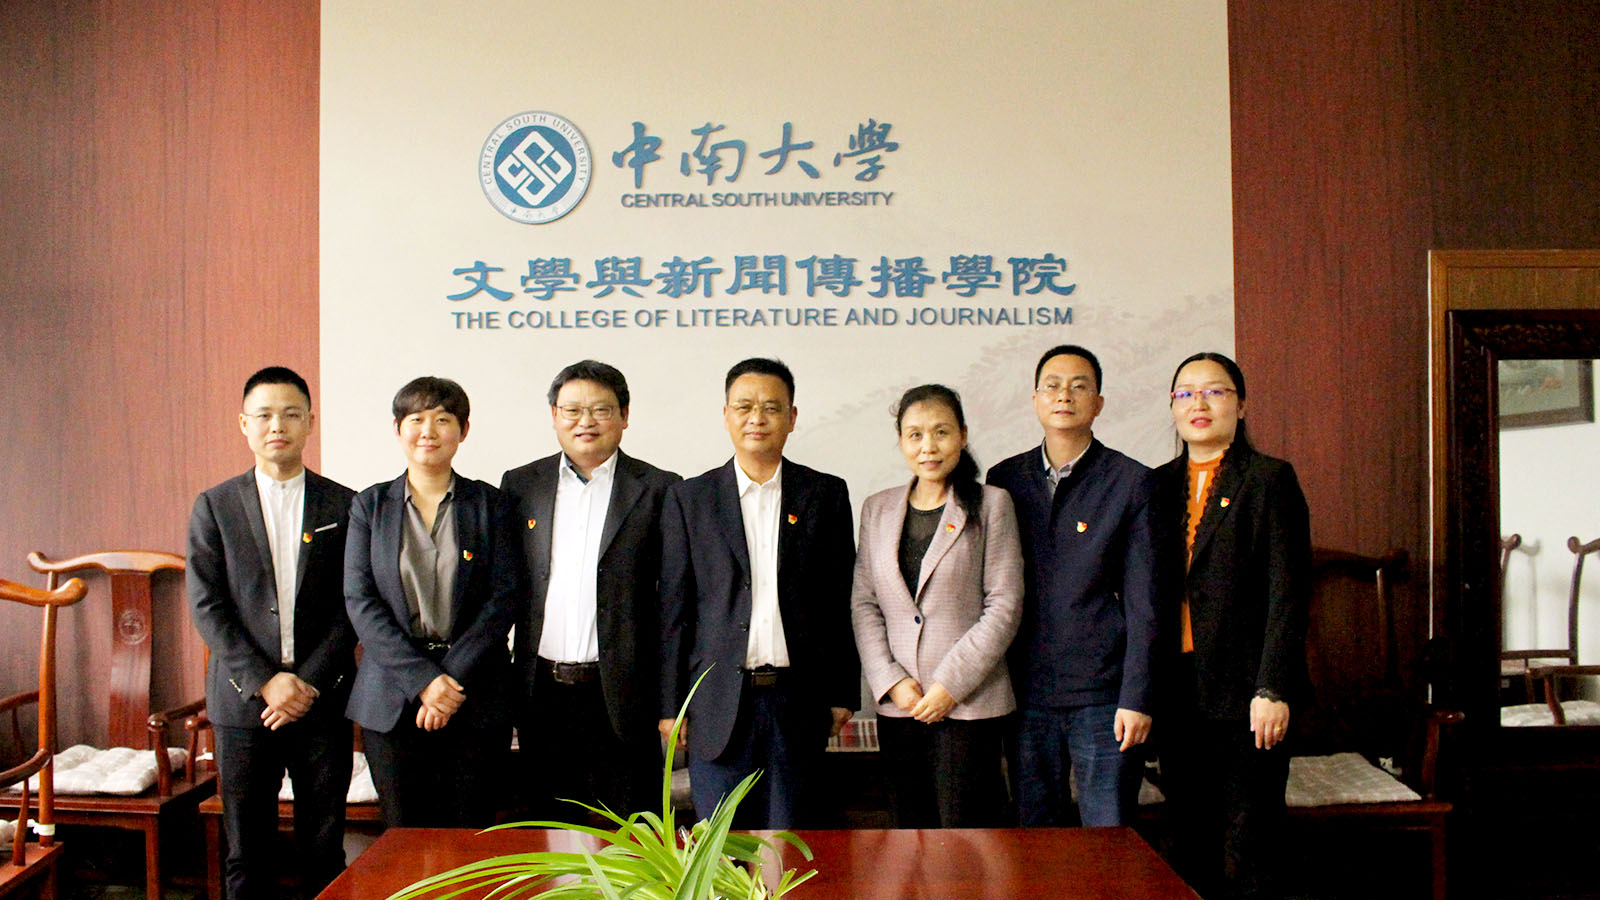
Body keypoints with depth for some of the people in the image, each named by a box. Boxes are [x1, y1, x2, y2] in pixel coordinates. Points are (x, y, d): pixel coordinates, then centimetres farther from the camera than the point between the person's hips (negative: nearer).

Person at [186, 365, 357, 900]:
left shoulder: (344, 506, 4)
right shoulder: (214, 506, 6)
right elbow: (206, 607, -1)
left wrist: (311, 682, -10)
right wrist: (265, 681, -11)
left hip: (322, 699, 0)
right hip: (243, 702, 0)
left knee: (325, 848, 6)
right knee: (247, 854, 7)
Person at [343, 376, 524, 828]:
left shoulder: (489, 504, 5)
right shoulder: (370, 505, 7)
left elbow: (505, 596, -1)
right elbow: (360, 601, -1)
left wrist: (453, 677, -12)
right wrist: (422, 679, -12)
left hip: (476, 701, -1)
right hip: (392, 701, 1)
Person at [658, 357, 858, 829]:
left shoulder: (826, 494, 6)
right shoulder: (689, 498, 4)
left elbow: (841, 600, 7)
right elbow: (674, 608, 3)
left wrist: (842, 694, 4)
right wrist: (670, 706, 0)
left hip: (798, 701, 1)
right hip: (718, 702, 0)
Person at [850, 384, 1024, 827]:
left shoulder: (990, 504, -1)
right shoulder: (877, 508, 10)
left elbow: (1004, 606, -5)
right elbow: (863, 603, 8)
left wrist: (951, 683, -11)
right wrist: (890, 681, -5)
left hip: (970, 702, -3)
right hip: (898, 704, 3)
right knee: (910, 828, 9)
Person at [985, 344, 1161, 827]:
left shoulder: (1132, 482, -1)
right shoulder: (1004, 479, 8)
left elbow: (1143, 602, -3)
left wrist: (1136, 698, -8)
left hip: (1102, 695, -3)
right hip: (1026, 693, 3)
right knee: (1037, 833, 11)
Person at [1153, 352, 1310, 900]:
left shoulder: (1269, 479, -3)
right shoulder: (1160, 484, 12)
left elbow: (1288, 594, -8)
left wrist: (1273, 691, -15)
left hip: (1243, 690, -5)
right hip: (1179, 691, 5)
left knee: (1247, 854, 1)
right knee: (1189, 845, 12)